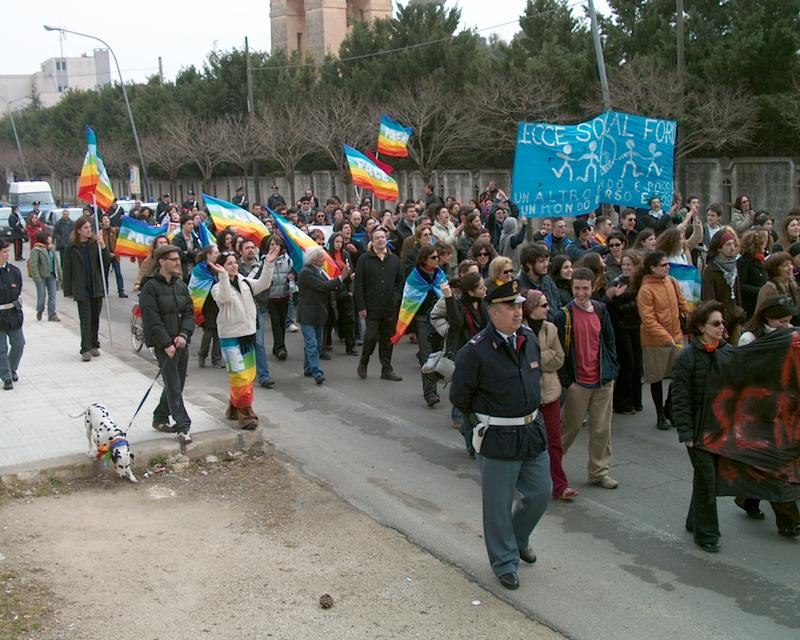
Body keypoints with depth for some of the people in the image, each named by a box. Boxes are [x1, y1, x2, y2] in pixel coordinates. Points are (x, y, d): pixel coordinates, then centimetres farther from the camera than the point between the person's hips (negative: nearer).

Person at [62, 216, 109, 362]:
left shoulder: (95, 244, 1)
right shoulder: (71, 248, -3)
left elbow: (106, 262, -5)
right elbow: (67, 270, 1)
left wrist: (102, 245, -19)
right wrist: (68, 290, 0)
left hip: (97, 288, 2)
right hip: (81, 290, -2)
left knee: (95, 318, 11)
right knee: (85, 319, -7)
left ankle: (94, 345, 23)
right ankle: (85, 349, -7)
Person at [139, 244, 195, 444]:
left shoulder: (181, 286, 11)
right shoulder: (151, 287, -9)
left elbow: (189, 313, 10)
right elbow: (151, 320, -14)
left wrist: (184, 335, -7)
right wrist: (166, 343, -17)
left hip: (181, 343, 7)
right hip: (164, 345, -7)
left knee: (175, 385, 14)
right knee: (174, 386, -7)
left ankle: (160, 418, 29)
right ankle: (182, 426, -4)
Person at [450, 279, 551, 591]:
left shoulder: (529, 339, 2)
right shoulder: (475, 351, -19)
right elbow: (459, 397, -8)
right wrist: (482, 422, 2)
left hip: (533, 432, 6)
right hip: (498, 438, -6)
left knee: (540, 492, 15)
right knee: (499, 504, 7)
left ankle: (519, 538, 43)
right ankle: (505, 562, 26)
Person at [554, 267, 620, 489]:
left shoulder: (601, 310, 4)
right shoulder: (563, 315, -10)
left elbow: (609, 340, 13)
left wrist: (612, 369, 6)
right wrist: (566, 380, -10)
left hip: (603, 380, 4)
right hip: (577, 383, -4)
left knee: (602, 429, 8)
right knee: (570, 427, 6)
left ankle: (599, 471, 21)